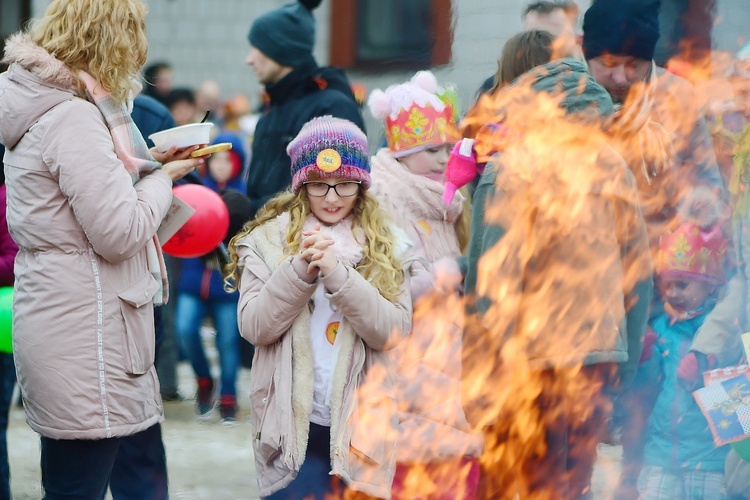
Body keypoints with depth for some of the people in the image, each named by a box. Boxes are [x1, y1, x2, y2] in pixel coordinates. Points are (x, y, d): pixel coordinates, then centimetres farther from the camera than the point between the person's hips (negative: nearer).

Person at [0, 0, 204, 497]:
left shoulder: (47, 105, 12)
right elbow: (120, 232, -21)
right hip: (85, 342, -11)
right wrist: (161, 177, -5)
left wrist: (148, 163, 11)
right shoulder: (71, 119, -20)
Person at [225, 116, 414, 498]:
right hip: (291, 422, -1)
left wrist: (339, 274, -19)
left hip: (360, 425, 1)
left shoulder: (386, 246, 6)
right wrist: (299, 270, -18)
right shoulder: (268, 239, 4)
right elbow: (253, 327, -5)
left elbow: (395, 331, -7)